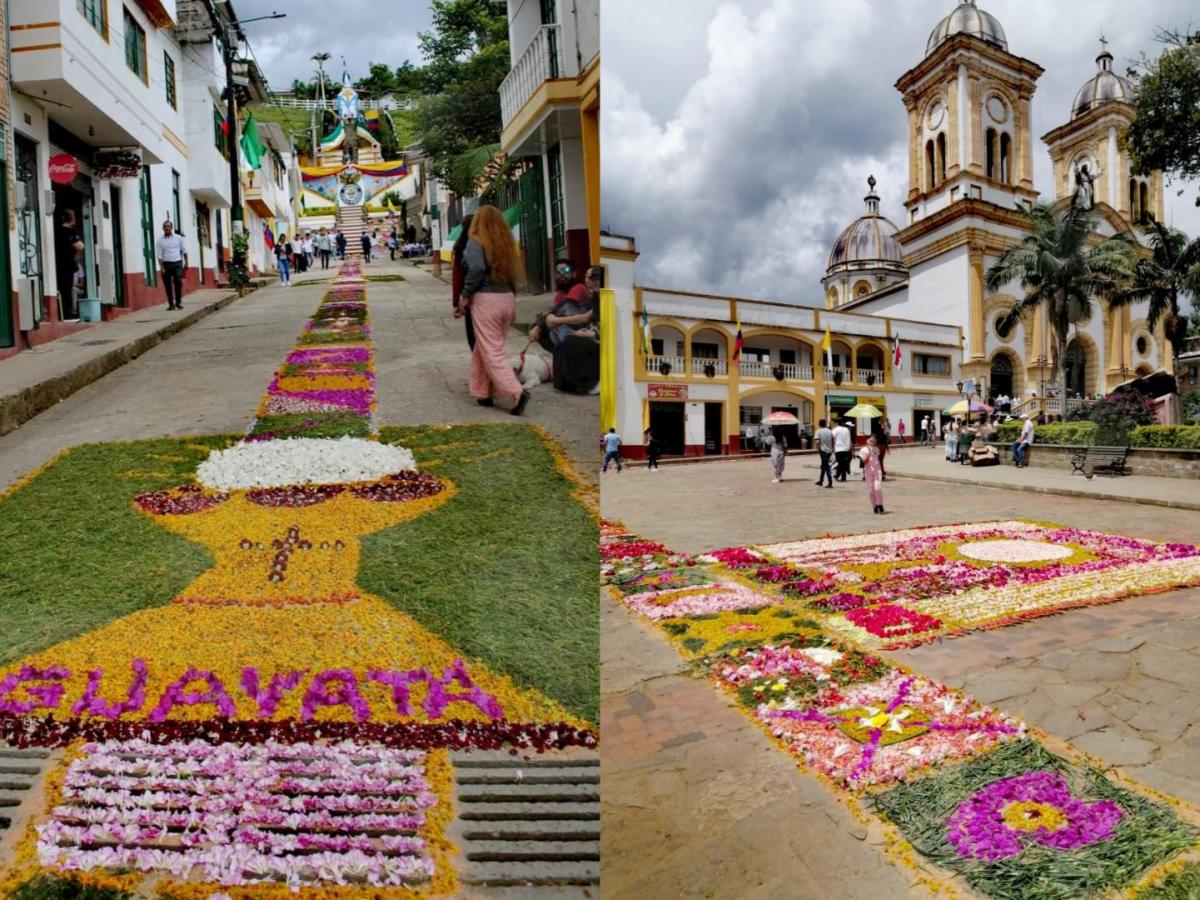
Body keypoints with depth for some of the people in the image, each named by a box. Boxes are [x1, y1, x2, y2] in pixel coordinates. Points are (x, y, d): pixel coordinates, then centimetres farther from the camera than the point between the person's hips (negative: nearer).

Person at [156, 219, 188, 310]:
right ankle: (171, 304, 9)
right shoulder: (160, 240, 3)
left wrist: (186, 262, 5)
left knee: (178, 282, -12)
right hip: (166, 264, 0)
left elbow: (184, 250, 10)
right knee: (168, 285, 1)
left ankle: (178, 302, 1)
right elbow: (159, 255, 0)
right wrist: (162, 267, -8)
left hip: (177, 263, 0)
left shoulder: (178, 238, 6)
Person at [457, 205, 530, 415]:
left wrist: (464, 296, -9)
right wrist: (512, 308, 12)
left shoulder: (475, 241, -6)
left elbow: (477, 269, -20)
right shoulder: (505, 243, 11)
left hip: (486, 300, -6)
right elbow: (513, 271, 8)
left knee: (492, 352, -2)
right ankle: (483, 393, 21)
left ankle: (516, 393, -14)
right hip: (507, 298, 6)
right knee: (483, 348, 17)